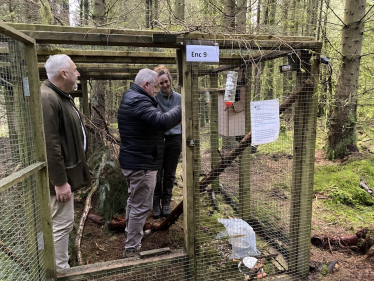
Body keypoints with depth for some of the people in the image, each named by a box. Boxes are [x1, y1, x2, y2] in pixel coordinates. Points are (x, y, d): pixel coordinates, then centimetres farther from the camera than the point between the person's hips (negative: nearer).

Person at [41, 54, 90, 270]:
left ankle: (61, 262, 40)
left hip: (66, 171, 11)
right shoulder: (47, 99, -22)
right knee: (62, 224, 0)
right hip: (60, 176, -11)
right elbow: (49, 145, -26)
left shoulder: (62, 96, 13)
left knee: (63, 222, 22)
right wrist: (60, 181, -23)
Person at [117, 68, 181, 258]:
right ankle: (132, 249, 13)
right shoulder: (139, 102, -22)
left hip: (132, 161, 11)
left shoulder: (130, 97, 13)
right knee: (141, 206, 0)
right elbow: (162, 121, -35)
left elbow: (153, 120, 11)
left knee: (134, 201, 24)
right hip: (142, 164, -11)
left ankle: (131, 238, 42)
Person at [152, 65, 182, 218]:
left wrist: (183, 142, 9)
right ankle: (156, 203, 23)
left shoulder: (179, 98, 4)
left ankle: (166, 202, 28)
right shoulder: (154, 97, -7)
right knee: (157, 173, 5)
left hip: (174, 139, 3)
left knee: (170, 174, 12)